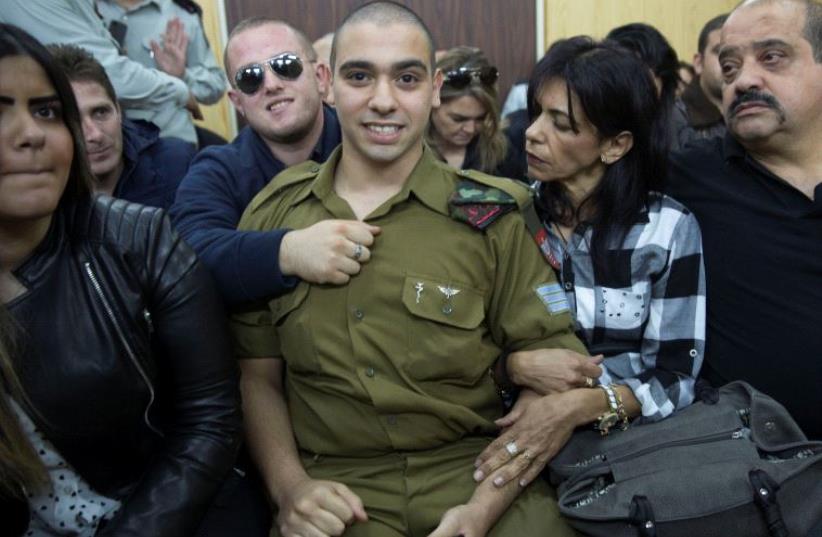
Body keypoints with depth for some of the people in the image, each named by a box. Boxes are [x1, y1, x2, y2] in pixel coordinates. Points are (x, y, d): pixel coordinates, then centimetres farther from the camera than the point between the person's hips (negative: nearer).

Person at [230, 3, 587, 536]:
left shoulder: (492, 214, -3)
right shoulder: (272, 214, 3)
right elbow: (257, 376, 9)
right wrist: (290, 485, -7)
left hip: (477, 471, 0)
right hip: (337, 486, 0)